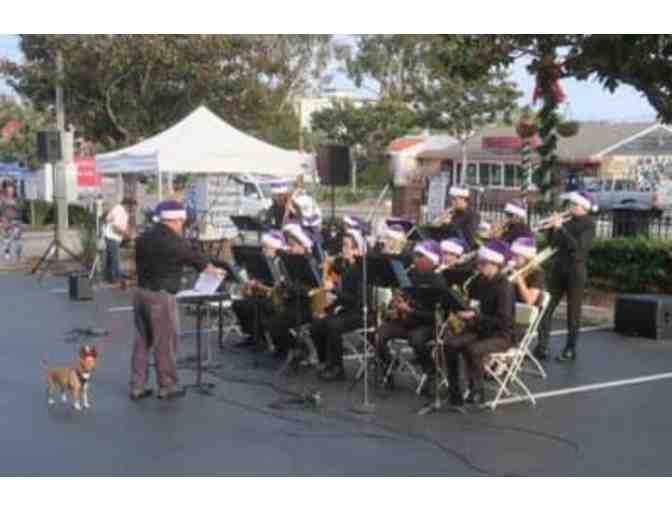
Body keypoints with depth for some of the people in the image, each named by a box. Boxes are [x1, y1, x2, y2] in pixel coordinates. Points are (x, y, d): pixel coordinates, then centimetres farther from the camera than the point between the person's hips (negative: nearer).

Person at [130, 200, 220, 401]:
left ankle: (137, 387, 16)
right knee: (165, 343, 4)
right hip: (161, 296, -7)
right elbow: (198, 261, 2)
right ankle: (167, 387, 12)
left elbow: (141, 263, 14)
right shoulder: (174, 241, -11)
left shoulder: (144, 237, 8)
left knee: (142, 341, 12)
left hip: (141, 292, 7)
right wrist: (215, 271, 19)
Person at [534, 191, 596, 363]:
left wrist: (561, 228, -21)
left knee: (573, 311, 2)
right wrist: (552, 227, -7)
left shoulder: (589, 225, -6)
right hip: (558, 269, 6)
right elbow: (552, 242, 8)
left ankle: (570, 350, 10)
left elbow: (577, 246, -19)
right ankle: (542, 347, 5)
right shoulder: (568, 223, 11)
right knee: (546, 308, 2)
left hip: (575, 271, -6)